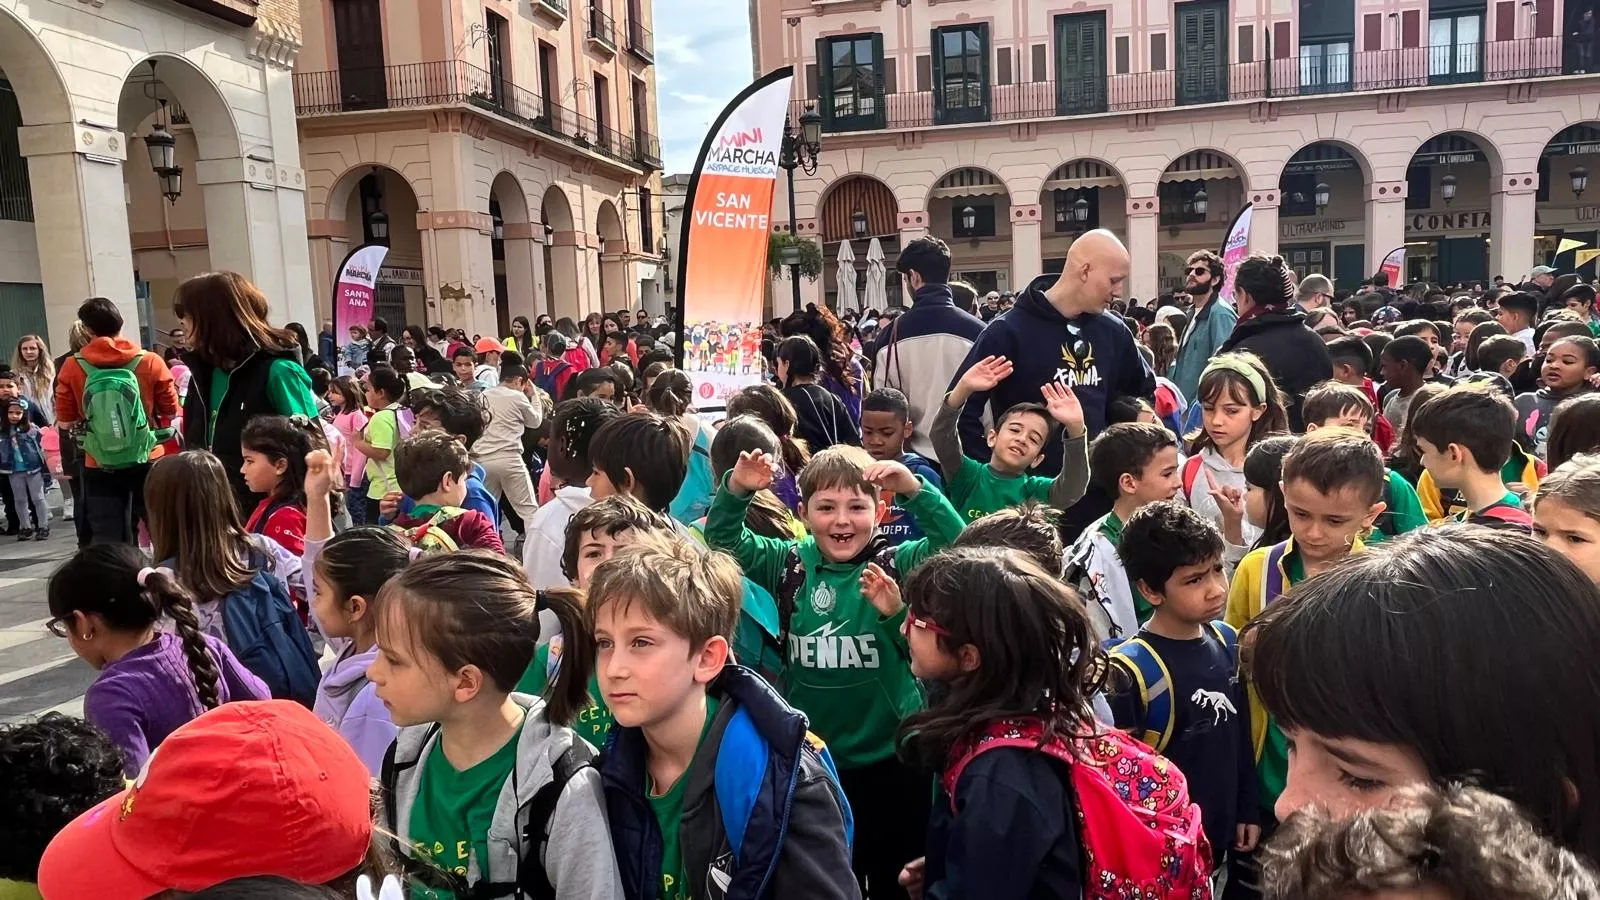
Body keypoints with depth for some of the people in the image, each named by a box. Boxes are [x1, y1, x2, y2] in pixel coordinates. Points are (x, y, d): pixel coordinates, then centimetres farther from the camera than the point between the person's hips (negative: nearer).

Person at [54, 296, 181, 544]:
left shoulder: (72, 367, -3)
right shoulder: (150, 362, -5)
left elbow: (64, 422, 2)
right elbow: (172, 411, 3)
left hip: (100, 468, 0)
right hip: (147, 461, 0)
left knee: (108, 544, 7)